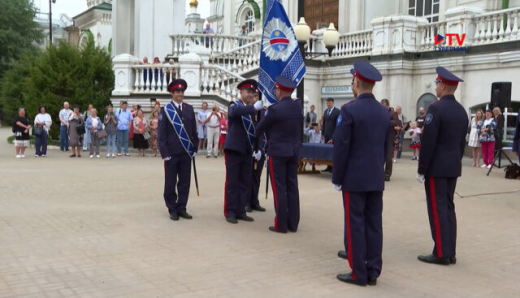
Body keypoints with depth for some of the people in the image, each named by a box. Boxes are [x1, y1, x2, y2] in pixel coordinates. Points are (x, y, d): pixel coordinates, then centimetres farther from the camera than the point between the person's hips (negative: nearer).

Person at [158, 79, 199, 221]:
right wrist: (164, 153, -9)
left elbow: (194, 130, 12)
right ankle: (172, 209, 16)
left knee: (185, 182, 7)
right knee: (170, 183, 5)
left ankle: (181, 208, 17)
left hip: (186, 153, 4)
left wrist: (195, 148, 7)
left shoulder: (189, 109, 9)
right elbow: (161, 133, -4)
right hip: (172, 153, -3)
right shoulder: (165, 110, -2)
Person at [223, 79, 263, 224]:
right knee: (232, 182, -2)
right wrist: (254, 107, -35)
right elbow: (233, 112, -28)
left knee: (245, 182, 7)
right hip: (234, 149, -5)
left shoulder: (253, 110, 14)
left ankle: (240, 211, 15)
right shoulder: (235, 105, -1)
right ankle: (230, 212, 5)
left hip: (247, 151, 6)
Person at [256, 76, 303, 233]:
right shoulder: (298, 106, 2)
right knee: (292, 187, 9)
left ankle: (281, 224, 3)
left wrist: (255, 136, 19)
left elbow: (260, 128, -2)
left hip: (277, 152, -6)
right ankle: (293, 223, 13)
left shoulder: (274, 109, -15)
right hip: (294, 151, 6)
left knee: (279, 188, 0)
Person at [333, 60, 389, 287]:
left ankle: (359, 273, 7)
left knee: (355, 225, 2)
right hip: (377, 178, 6)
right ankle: (372, 271, 16)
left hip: (354, 178, -6)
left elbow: (341, 148, -13)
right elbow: (386, 148, 12)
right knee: (374, 224, 9)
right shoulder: (384, 112, 7)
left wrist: (336, 178, -5)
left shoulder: (349, 110, -13)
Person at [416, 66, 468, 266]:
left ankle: (441, 253, 1)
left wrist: (421, 169, -12)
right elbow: (462, 142, 14)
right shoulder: (461, 110, 11)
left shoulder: (436, 108, -15)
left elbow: (428, 142, -17)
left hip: (436, 167, -8)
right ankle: (450, 253, 15)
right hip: (453, 167, 8)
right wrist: (456, 162, 20)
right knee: (448, 207, 11)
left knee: (437, 209, -3)